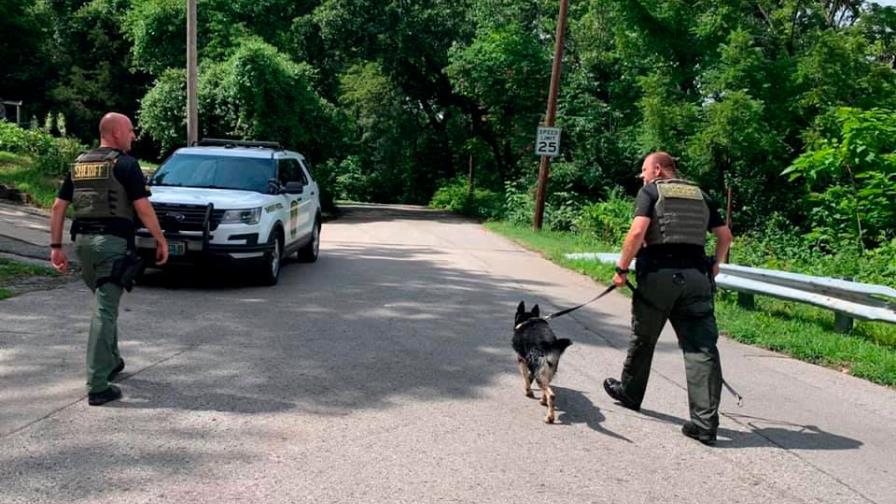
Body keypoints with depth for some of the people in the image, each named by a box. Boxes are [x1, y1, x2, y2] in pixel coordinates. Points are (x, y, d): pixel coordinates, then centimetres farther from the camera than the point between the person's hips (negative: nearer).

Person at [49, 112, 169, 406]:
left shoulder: (79, 164, 14)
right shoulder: (125, 164, -7)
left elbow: (58, 207, 12)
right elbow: (143, 207, -13)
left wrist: (56, 246, 14)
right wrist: (161, 240, -5)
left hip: (83, 241, 7)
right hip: (113, 242, -7)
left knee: (106, 304, 24)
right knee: (105, 311, -6)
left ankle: (111, 362, 36)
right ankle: (97, 386, -7)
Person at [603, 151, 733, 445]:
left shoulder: (650, 191, 2)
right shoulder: (700, 195, 17)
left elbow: (637, 231, -13)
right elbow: (725, 236, 18)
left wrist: (622, 269, -6)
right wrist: (714, 265, 33)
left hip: (658, 274, -3)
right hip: (696, 276, 3)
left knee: (643, 339, 17)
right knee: (702, 348, -2)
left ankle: (630, 393, 37)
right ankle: (705, 423, -7)